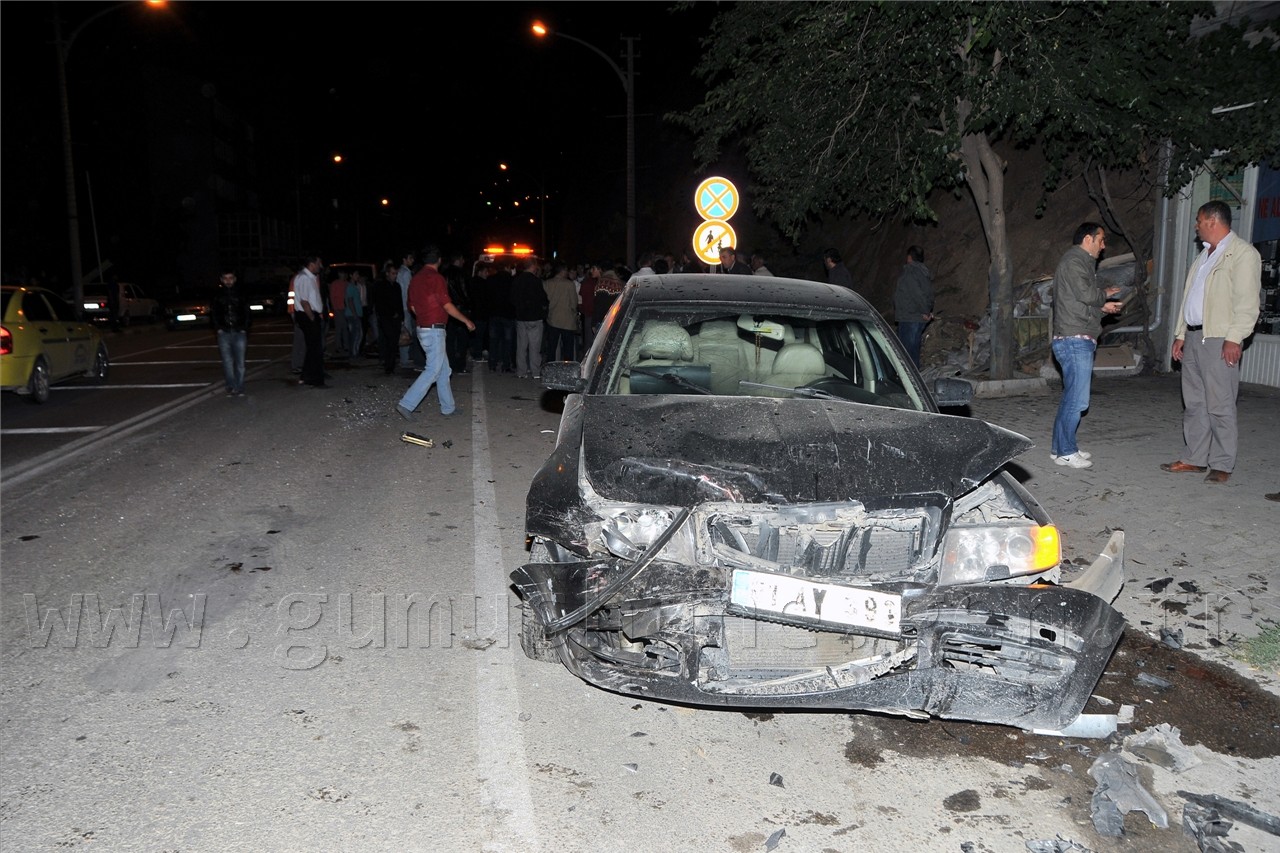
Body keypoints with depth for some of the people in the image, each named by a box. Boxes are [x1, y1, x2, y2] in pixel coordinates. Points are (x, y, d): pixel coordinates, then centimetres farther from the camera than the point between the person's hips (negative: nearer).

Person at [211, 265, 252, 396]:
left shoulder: (241, 293, 8)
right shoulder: (217, 294, 9)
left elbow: (247, 313, 9)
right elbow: (213, 313, 11)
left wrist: (244, 329, 1)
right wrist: (218, 328, 1)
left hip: (239, 333, 0)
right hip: (224, 333, 0)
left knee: (240, 362, -1)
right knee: (227, 362, -4)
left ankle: (239, 388, 5)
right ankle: (231, 387, -2)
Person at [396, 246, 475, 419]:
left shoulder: (416, 278, 10)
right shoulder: (436, 278, -14)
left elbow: (412, 306, 16)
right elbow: (447, 305, -15)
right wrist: (467, 321, -5)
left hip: (422, 327, 9)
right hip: (434, 330, -9)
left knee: (444, 369, 15)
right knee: (433, 370, -7)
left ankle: (448, 407, 20)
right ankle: (406, 404, -10)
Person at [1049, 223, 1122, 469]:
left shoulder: (1082, 262, 24)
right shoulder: (1073, 262, -9)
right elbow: (1086, 293, -21)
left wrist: (1102, 307, 11)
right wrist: (1105, 293, -2)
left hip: (1079, 341, 11)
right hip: (1074, 340, -11)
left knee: (1072, 397, 13)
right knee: (1077, 399, -9)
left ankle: (1063, 447, 19)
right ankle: (1065, 451, -4)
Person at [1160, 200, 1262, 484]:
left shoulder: (1243, 253, -6)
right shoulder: (1204, 256, 20)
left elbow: (1247, 301, -13)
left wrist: (1234, 338, -19)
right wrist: (1180, 335, 16)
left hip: (1219, 340, -8)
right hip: (1193, 337, 8)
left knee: (1220, 406, -4)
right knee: (1193, 403, 11)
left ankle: (1222, 465, 3)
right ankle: (1194, 458, 18)